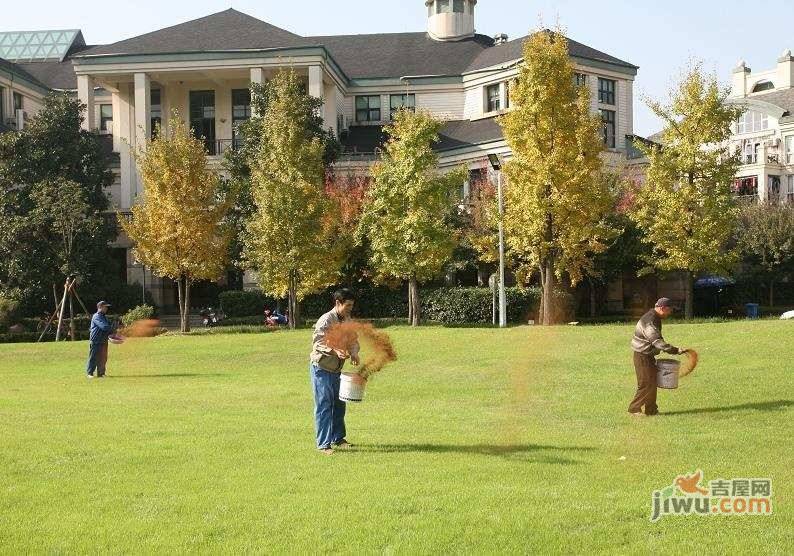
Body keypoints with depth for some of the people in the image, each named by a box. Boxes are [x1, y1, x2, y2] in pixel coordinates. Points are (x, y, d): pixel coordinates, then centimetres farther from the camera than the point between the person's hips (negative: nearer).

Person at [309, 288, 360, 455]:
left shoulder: (347, 321, 6)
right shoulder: (326, 320, -20)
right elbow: (317, 342, -27)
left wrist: (354, 353, -13)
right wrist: (335, 351, -42)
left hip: (336, 369, 8)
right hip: (321, 368, -8)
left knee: (339, 404, 16)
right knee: (324, 406, -6)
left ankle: (338, 438, 31)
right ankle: (323, 444, -2)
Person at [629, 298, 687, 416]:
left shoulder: (656, 318, 10)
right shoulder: (649, 321, -24)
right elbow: (657, 342, -32)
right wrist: (676, 351, -35)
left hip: (649, 355, 10)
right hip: (642, 356, -10)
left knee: (652, 384, 11)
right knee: (646, 384, -7)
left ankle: (651, 410, 17)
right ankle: (634, 409, 2)